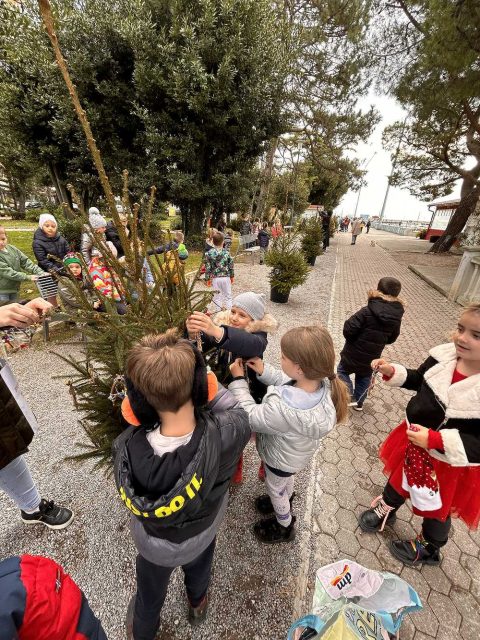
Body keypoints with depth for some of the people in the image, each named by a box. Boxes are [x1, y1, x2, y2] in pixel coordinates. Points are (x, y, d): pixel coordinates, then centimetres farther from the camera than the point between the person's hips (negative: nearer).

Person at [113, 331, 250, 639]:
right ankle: (197, 605, 71)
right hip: (201, 535, 1)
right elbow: (239, 409, -20)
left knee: (150, 593, 35)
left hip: (153, 542, 0)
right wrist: (197, 377, -16)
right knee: (198, 571, 38)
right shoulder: (226, 434, -43)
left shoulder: (125, 449, -39)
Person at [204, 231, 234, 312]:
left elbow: (208, 268, -7)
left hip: (215, 278, 0)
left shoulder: (209, 253, -8)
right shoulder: (226, 253, -5)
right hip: (226, 277, 0)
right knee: (228, 296, 13)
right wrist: (232, 276, 14)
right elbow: (231, 266, 1)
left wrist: (207, 279, 2)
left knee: (217, 297, 10)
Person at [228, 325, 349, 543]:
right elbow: (288, 383, -7)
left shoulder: (283, 409, -49)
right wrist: (264, 371, -16)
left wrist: (238, 380, -24)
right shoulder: (323, 382, -27)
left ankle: (284, 527, 59)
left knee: (275, 488, 29)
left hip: (282, 459, -6)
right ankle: (284, 502, 69)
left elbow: (250, 418, -30)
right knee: (286, 481, 38)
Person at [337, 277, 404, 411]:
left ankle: (350, 397, 10)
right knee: (364, 378, 26)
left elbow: (348, 330, -26)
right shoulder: (396, 317, -6)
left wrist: (352, 340, -5)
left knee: (342, 371, 19)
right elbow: (391, 339, 6)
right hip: (372, 358, 5)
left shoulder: (367, 312, -25)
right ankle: (359, 403, 39)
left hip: (353, 354, -5)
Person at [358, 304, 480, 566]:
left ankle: (428, 548, 59)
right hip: (415, 441, 5)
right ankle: (386, 509, 63)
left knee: (436, 509, 25)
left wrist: (435, 440, -35)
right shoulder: (444, 355, -17)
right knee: (400, 477, 31)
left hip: (451, 463, -4)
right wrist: (392, 372, -13)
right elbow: (419, 380, 2)